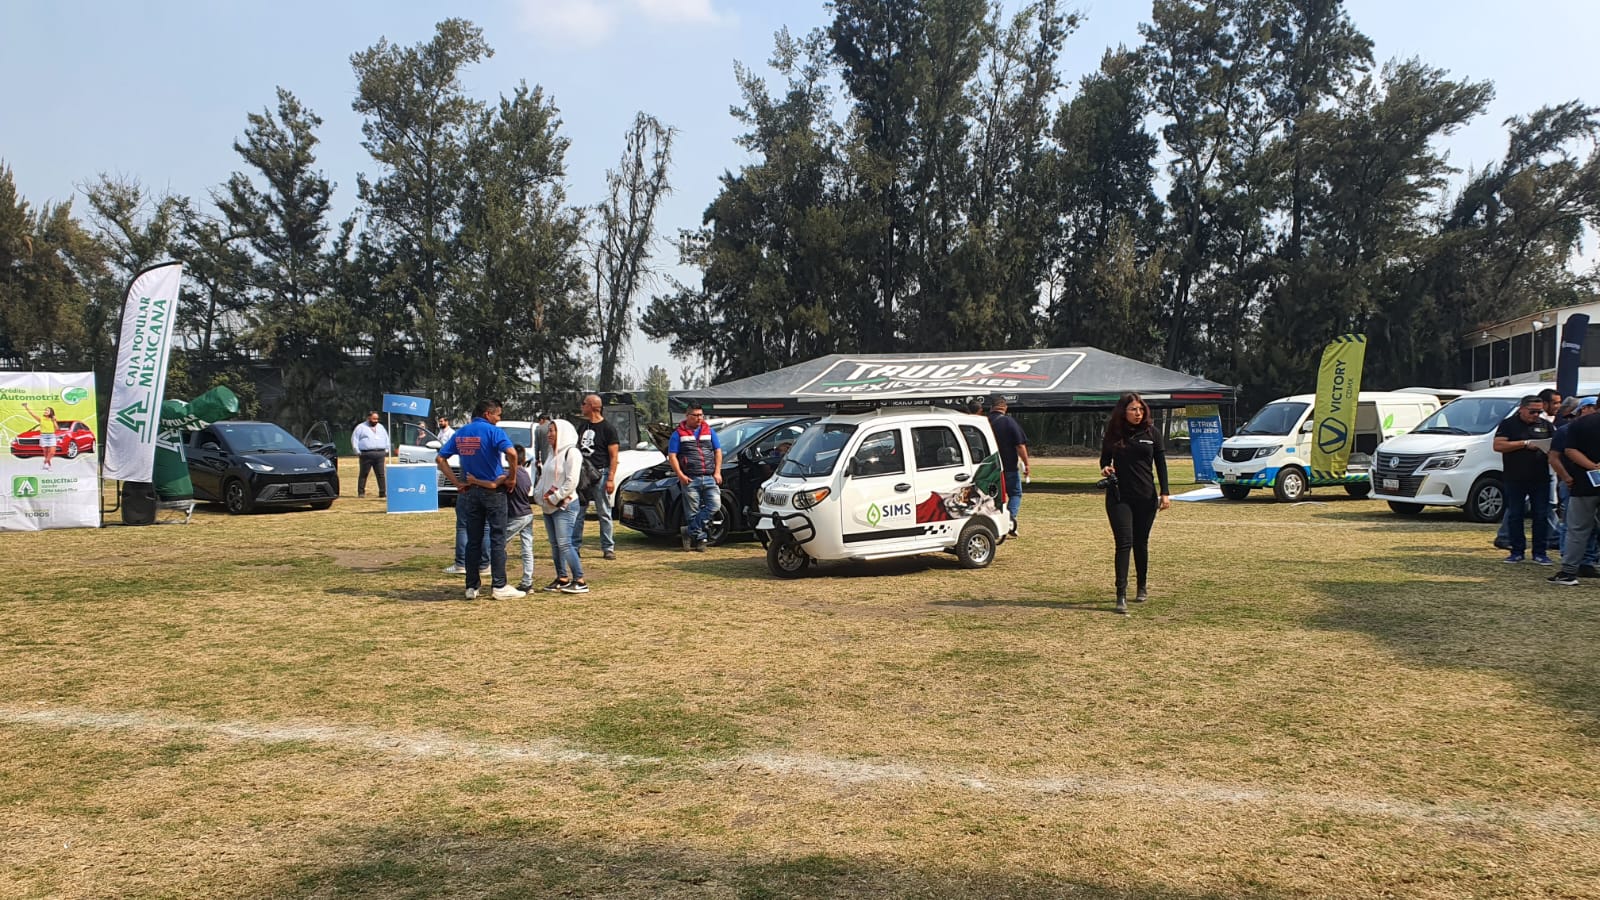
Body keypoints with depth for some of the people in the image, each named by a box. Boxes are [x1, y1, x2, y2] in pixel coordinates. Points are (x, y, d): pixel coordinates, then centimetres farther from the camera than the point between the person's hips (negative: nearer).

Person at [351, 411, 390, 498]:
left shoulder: (381, 427, 20)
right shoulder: (361, 427, 6)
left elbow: (386, 439, 24)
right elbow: (354, 439, 3)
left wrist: (387, 450, 13)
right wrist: (358, 452, -4)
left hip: (380, 454, 3)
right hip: (367, 454, -3)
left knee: (381, 474, 0)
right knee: (364, 474, -1)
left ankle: (383, 492, 2)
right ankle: (361, 492, 4)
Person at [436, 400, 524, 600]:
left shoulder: (460, 433, 8)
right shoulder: (492, 431, -10)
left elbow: (440, 459, 7)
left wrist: (457, 482, 4)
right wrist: (512, 477, -13)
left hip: (470, 491, 5)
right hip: (493, 491, -5)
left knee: (473, 540, 10)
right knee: (497, 539, 0)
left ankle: (472, 586, 12)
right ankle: (499, 587, 1)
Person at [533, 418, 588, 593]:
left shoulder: (571, 453, -10)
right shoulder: (552, 453, 18)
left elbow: (571, 482, -17)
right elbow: (543, 478, 22)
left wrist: (554, 498, -15)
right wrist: (539, 494, 6)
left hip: (565, 505, -9)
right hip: (548, 506, 9)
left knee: (564, 543, -14)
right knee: (554, 544, 9)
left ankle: (580, 581, -12)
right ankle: (562, 578, 17)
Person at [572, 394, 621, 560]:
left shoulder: (608, 428, -5)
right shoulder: (582, 426, 14)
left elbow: (613, 456, -8)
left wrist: (611, 479, -16)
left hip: (600, 473, -6)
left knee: (604, 513, 0)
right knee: (577, 513, 4)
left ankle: (608, 548, 6)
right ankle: (575, 547, 9)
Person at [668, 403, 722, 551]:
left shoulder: (709, 431, 15)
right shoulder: (678, 434, 4)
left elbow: (718, 452, 15)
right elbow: (672, 456, 0)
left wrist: (717, 472, 3)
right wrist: (680, 475, -11)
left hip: (710, 478, 3)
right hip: (690, 479, -3)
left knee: (715, 505, -11)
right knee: (693, 511, -2)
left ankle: (690, 531, -5)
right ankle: (699, 539, 7)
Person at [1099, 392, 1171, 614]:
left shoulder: (1151, 433, 2)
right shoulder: (1113, 434, 1)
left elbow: (1161, 464, 6)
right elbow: (1105, 459, 12)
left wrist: (1165, 493, -1)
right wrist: (1105, 469, -11)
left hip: (1146, 497, 1)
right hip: (1119, 497, -1)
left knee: (1141, 543, 12)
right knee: (1124, 543, -9)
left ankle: (1142, 586, 33)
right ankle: (1121, 595, -11)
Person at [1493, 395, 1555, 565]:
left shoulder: (1545, 425, 12)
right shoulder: (1509, 424, 1)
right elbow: (1498, 445, -10)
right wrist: (1525, 444, -16)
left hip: (1540, 479, 3)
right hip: (1515, 479, -2)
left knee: (1541, 516, 3)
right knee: (1515, 516, 3)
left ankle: (1540, 552, 10)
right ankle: (1517, 552, 12)